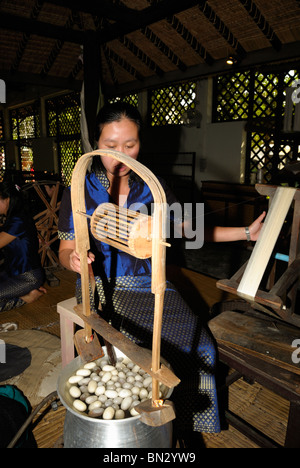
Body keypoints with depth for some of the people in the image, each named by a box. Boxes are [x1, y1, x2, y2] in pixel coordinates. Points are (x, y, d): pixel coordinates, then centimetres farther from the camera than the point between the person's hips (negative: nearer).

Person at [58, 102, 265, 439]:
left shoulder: (152, 187, 4)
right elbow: (65, 250, 2)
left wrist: (247, 233, 7)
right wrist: (73, 259, -23)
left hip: (150, 282, 3)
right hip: (103, 286, -2)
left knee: (197, 345, -13)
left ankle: (183, 420, 16)